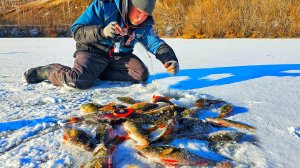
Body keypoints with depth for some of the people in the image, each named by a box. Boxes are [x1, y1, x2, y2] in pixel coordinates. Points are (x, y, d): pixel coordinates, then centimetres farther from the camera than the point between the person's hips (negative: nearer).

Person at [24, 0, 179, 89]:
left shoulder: (145, 25, -5)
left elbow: (156, 42, -11)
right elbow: (76, 31, -20)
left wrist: (170, 59, -32)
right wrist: (102, 32, -39)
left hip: (121, 56, 5)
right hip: (93, 51, -5)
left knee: (142, 74, -16)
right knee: (79, 81, -31)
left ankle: (97, 72, -6)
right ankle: (48, 71, 1)